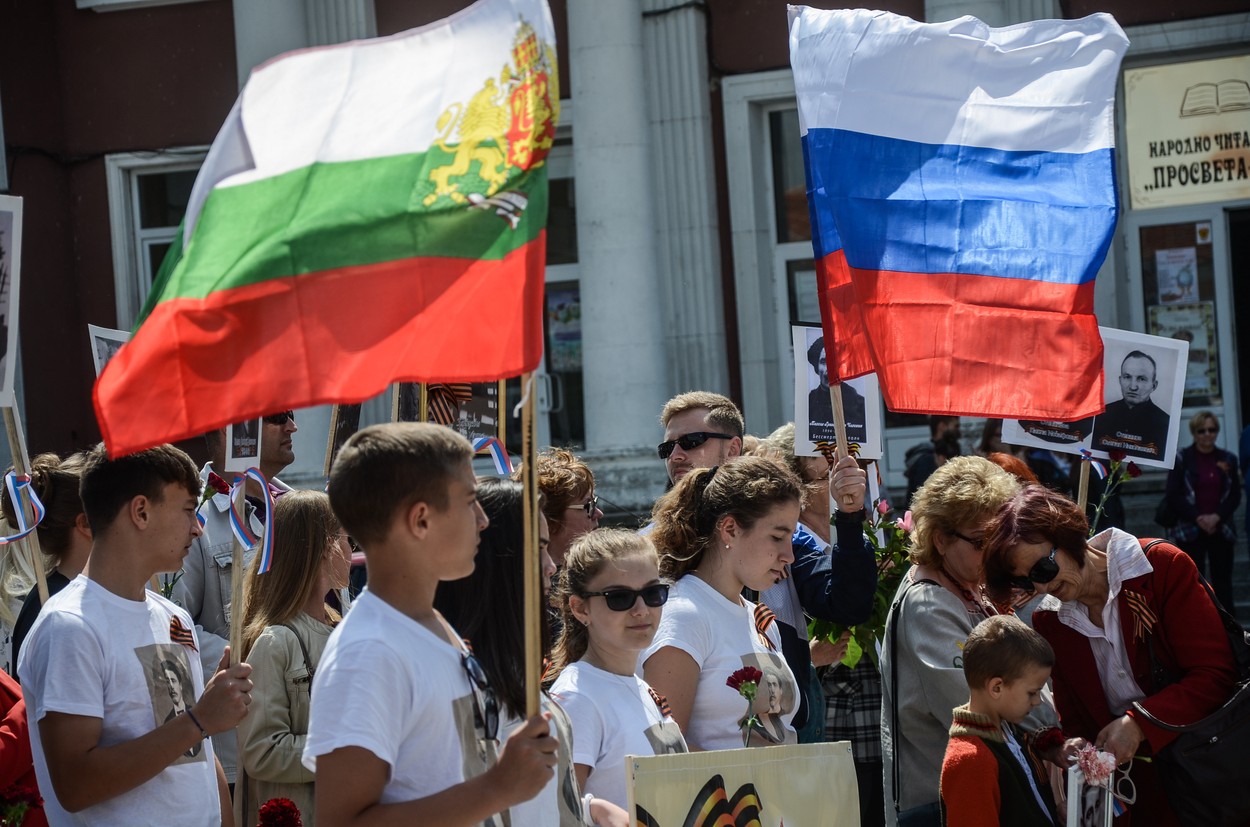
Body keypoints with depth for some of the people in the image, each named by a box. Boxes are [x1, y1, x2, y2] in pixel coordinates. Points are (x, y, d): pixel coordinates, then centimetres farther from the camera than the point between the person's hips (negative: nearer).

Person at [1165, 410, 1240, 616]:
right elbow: (1173, 495, -4)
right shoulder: (1182, 459, -1)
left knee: (1223, 581, 4)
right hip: (1190, 530, -2)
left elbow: (1235, 495, 5)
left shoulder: (1228, 460, 8)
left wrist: (1217, 516, -10)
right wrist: (1198, 518, -12)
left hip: (1221, 528, 2)